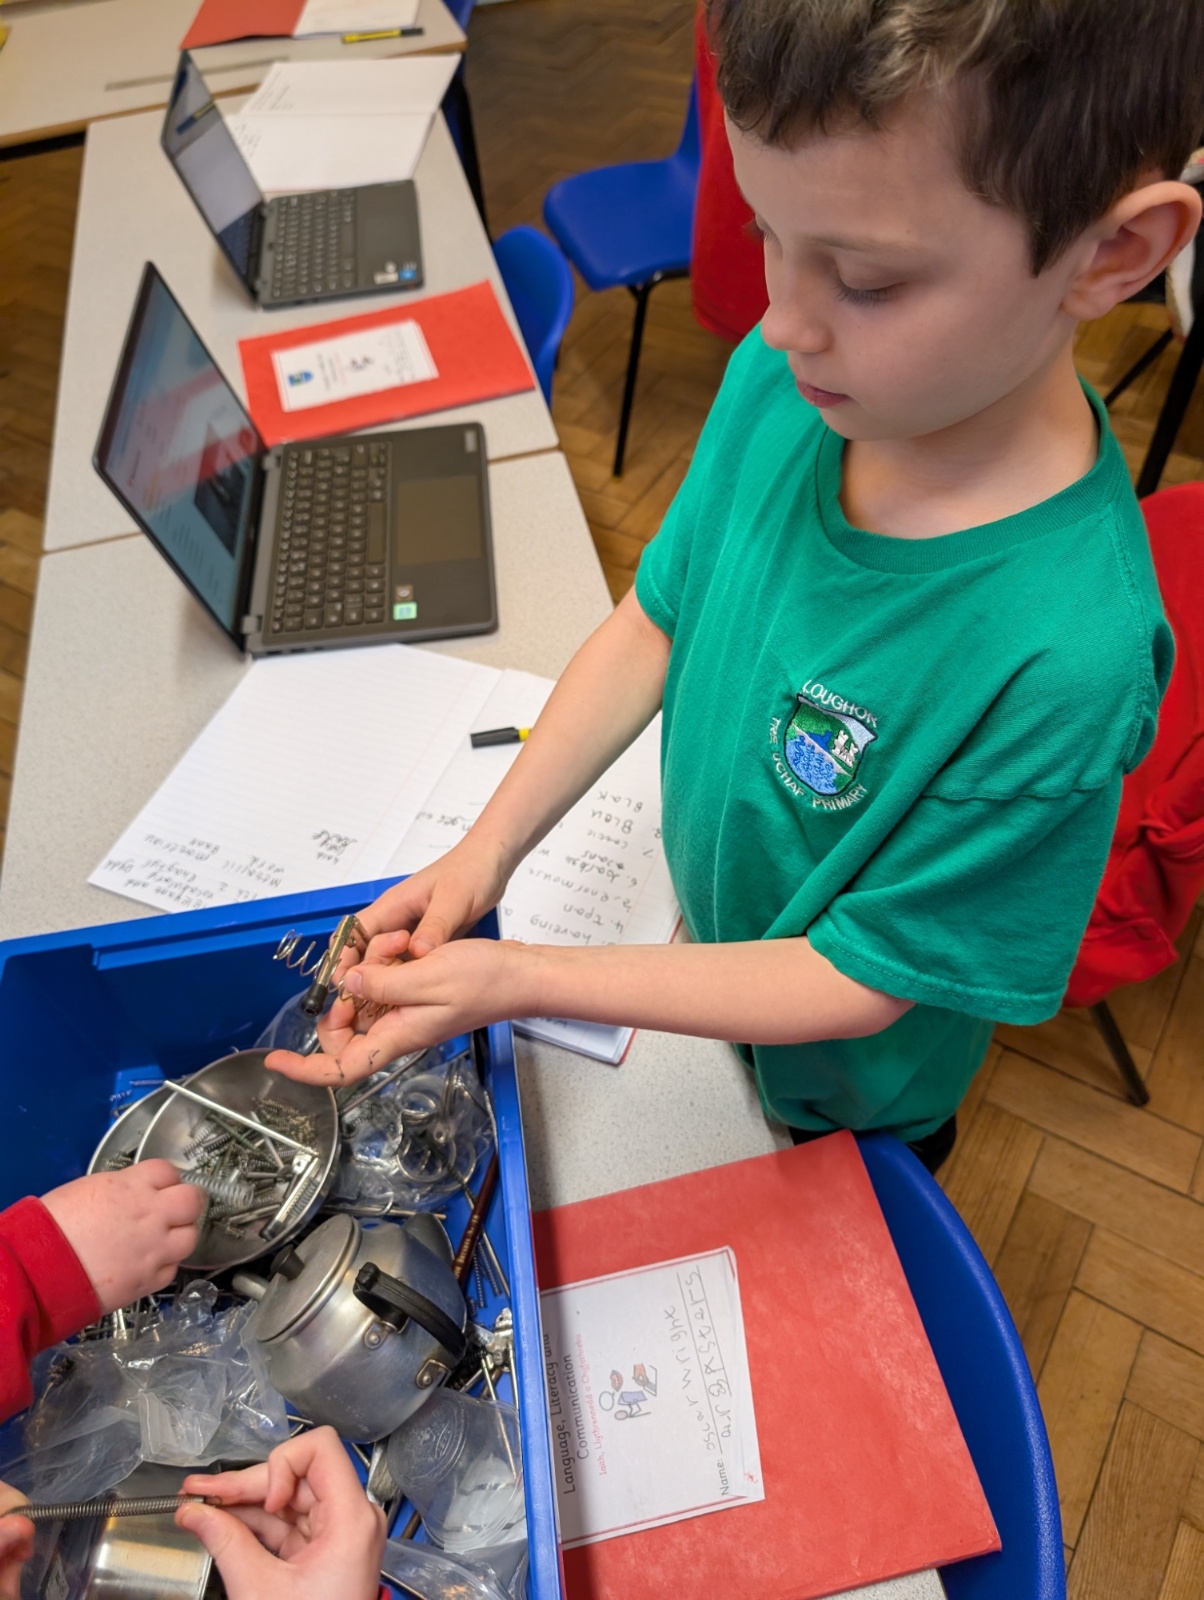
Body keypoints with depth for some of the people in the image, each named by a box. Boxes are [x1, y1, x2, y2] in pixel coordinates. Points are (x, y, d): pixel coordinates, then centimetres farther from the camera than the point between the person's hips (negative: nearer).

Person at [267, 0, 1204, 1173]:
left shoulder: (1061, 659, -40)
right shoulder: (781, 380, -22)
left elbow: (858, 982, -28)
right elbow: (652, 623, -10)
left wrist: (520, 981, -31)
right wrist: (486, 850, -18)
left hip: (841, 1086, -4)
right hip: (710, 927, 5)